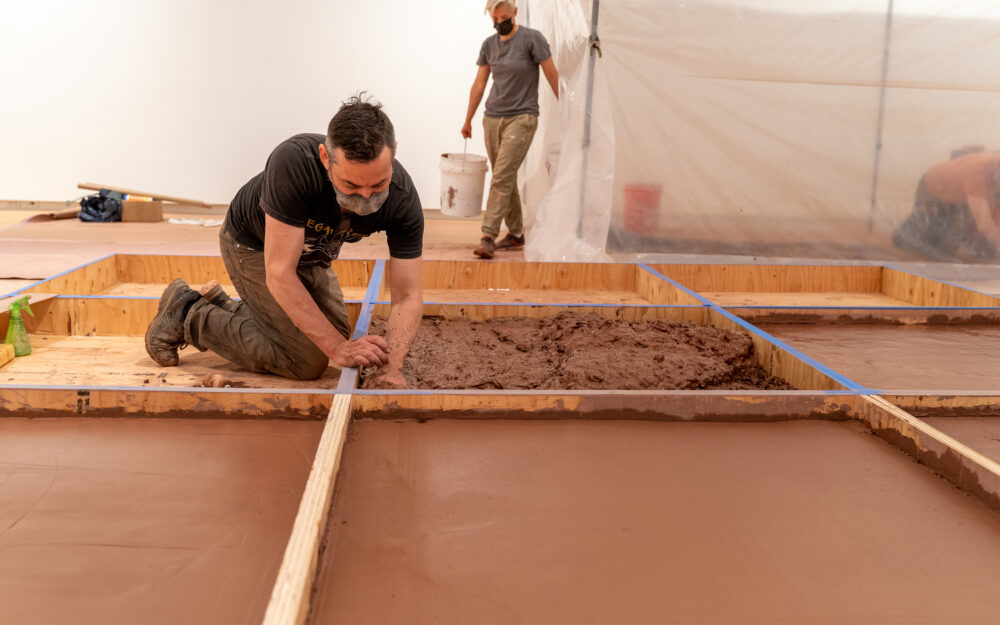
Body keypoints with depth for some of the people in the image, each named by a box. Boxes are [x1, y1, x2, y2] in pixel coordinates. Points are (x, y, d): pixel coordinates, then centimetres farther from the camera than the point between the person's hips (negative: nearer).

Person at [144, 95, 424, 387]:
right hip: (253, 244, -5)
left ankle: (222, 307, 30)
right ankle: (188, 314, 5)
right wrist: (338, 347, -42)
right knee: (308, 362, -11)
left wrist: (391, 367, -44)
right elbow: (279, 275, -40)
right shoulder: (293, 162, -42)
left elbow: (407, 296, -27)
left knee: (335, 333, 18)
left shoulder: (402, 197, -30)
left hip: (308, 250, 5)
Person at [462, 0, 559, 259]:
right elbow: (479, 84, 16)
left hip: (521, 118, -5)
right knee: (507, 179, 9)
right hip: (492, 119, 6)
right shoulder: (489, 44, 10)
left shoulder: (532, 38, -5)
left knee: (501, 178, -14)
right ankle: (515, 233, 18)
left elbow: (552, 76, -3)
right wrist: (468, 120, 18)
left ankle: (488, 236, -15)